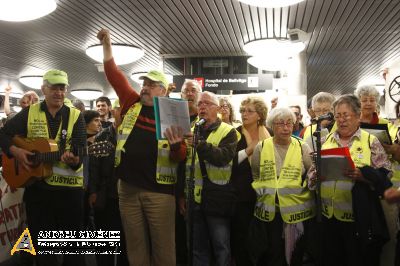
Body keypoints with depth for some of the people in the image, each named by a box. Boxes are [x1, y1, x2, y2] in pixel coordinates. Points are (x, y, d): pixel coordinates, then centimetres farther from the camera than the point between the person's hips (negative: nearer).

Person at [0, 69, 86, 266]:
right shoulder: (29, 113, 4)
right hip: (36, 185, 1)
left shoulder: (76, 116, 0)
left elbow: (81, 149, -10)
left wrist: (74, 159, -32)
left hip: (69, 186, -1)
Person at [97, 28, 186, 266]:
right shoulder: (132, 105, 8)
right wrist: (107, 46, 2)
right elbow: (115, 76, 8)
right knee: (135, 245, 15)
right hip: (128, 187, 4)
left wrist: (176, 145, -25)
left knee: (163, 246, 6)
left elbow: (180, 157, -3)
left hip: (159, 189, -3)